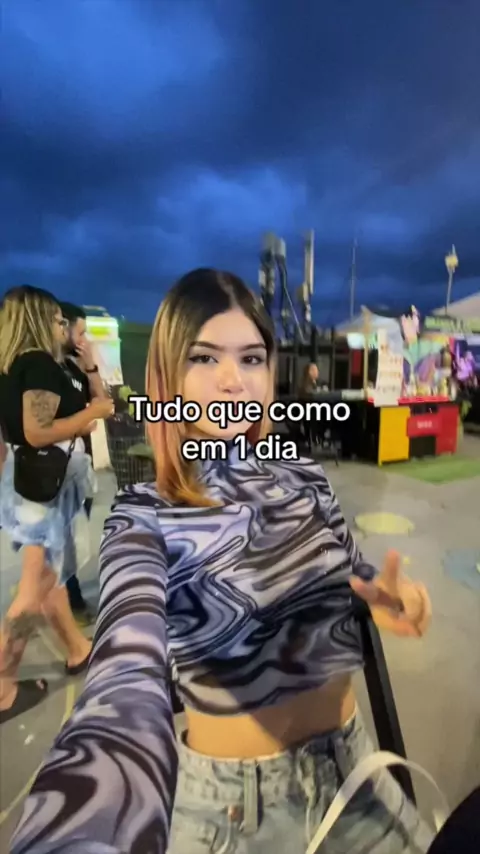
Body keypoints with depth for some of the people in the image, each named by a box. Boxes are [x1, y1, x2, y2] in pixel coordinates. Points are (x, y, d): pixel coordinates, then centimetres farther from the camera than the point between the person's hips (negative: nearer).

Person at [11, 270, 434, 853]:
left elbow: (350, 578, 5)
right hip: (228, 797, -4)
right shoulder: (144, 517, -21)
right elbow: (128, 684, -37)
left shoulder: (306, 477, -7)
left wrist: (386, 597, -17)